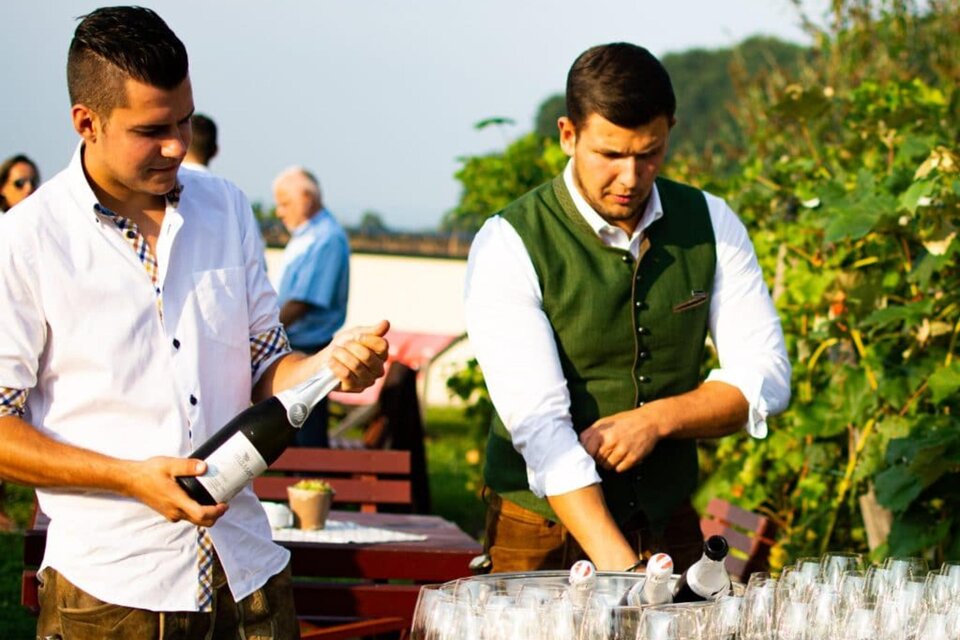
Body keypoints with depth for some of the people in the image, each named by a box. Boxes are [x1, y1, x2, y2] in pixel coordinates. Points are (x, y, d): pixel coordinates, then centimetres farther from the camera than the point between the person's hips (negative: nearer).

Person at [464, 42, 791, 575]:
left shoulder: (710, 223, -1)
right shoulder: (508, 245, -15)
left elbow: (765, 377, -1)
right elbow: (537, 424, -23)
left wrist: (656, 419, -20)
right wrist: (617, 566, -34)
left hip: (669, 527, 3)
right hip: (544, 535, -3)